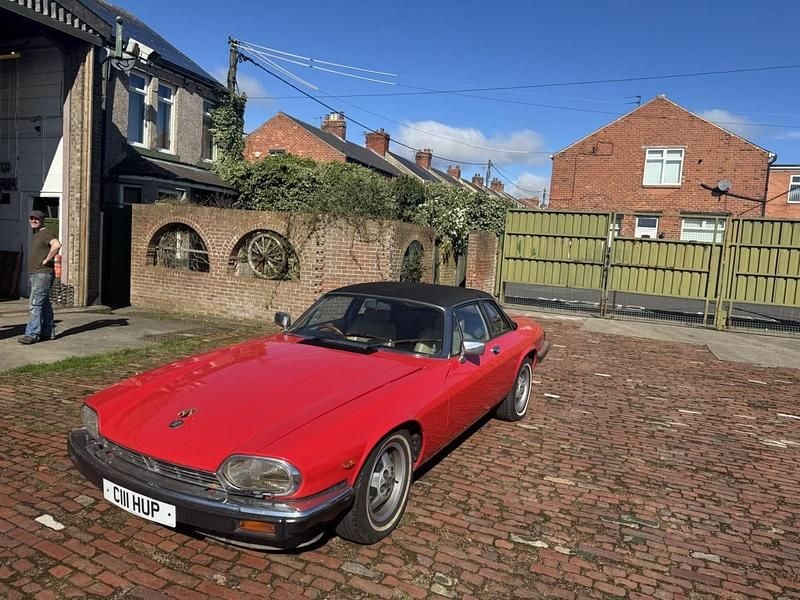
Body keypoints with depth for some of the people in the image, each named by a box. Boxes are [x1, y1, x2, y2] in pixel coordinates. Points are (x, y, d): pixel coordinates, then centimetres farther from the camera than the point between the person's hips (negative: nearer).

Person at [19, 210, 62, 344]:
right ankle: (49, 332, 16)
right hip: (35, 274, 10)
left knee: (36, 304, -12)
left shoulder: (46, 234, -11)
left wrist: (46, 260, -23)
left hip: (43, 274, -10)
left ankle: (32, 334, -12)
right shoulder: (36, 235, 20)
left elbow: (56, 245, -32)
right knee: (44, 304, 11)